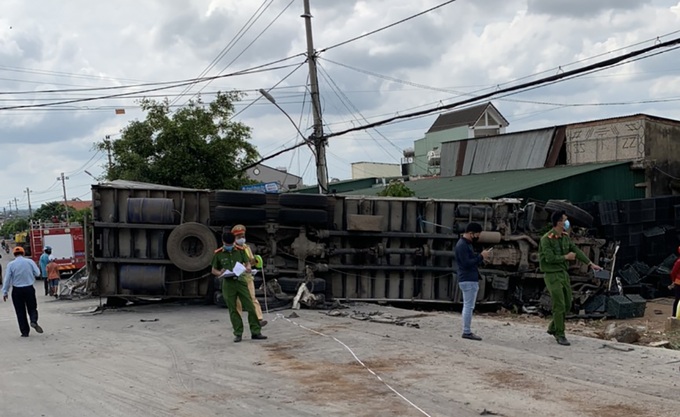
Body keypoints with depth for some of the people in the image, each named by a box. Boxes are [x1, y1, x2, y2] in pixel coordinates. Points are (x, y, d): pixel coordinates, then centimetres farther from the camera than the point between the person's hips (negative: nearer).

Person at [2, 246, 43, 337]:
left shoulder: (11, 264, -5)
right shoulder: (30, 262, -4)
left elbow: (7, 279, -4)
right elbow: (37, 273, 0)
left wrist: (5, 292, 2)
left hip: (17, 290, 0)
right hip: (29, 289, 0)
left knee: (20, 311, 7)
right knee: (32, 308, 13)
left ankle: (25, 332, 6)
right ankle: (34, 321, -17)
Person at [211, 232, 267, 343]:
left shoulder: (240, 251, 4)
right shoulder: (218, 254, 1)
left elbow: (247, 263, 11)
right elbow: (214, 270, 7)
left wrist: (248, 268, -13)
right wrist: (220, 273, -15)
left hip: (240, 281, 1)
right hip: (228, 283, -1)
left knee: (250, 307, -3)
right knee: (233, 310, 3)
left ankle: (255, 332, 4)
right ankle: (238, 334, 13)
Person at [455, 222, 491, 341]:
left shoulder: (467, 244, 17)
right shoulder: (462, 245, -15)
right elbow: (466, 263, -22)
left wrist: (481, 257, 5)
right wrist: (481, 257, -16)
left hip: (471, 280, 10)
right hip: (468, 281, -10)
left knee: (468, 306, 12)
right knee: (468, 306, -7)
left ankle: (467, 331, 17)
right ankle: (466, 332, -4)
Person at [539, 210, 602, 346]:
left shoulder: (565, 236, 5)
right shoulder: (546, 239, -19)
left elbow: (576, 250, 8)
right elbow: (550, 258, -23)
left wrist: (591, 264, 4)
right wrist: (566, 257, -12)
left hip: (564, 273, 8)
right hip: (552, 275, -8)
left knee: (567, 305, 13)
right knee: (559, 306, -7)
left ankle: (553, 328, 30)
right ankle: (560, 335, 5)